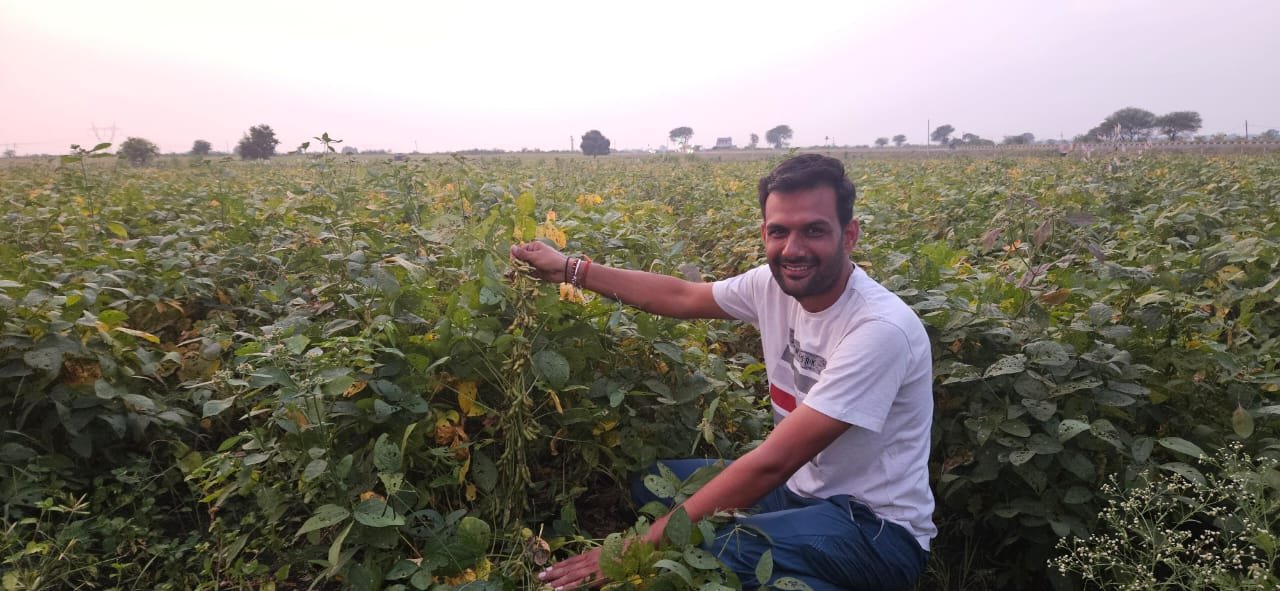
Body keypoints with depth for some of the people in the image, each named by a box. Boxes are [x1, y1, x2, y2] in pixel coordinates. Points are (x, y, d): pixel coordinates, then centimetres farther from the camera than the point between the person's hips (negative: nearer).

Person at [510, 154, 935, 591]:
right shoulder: (775, 283, -6)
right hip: (800, 486, 8)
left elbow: (773, 462, -32)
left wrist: (647, 543, -31)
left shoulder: (881, 329, -28)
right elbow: (682, 297, 10)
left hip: (877, 525, -7)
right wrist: (571, 269, 11)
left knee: (707, 552, -33)